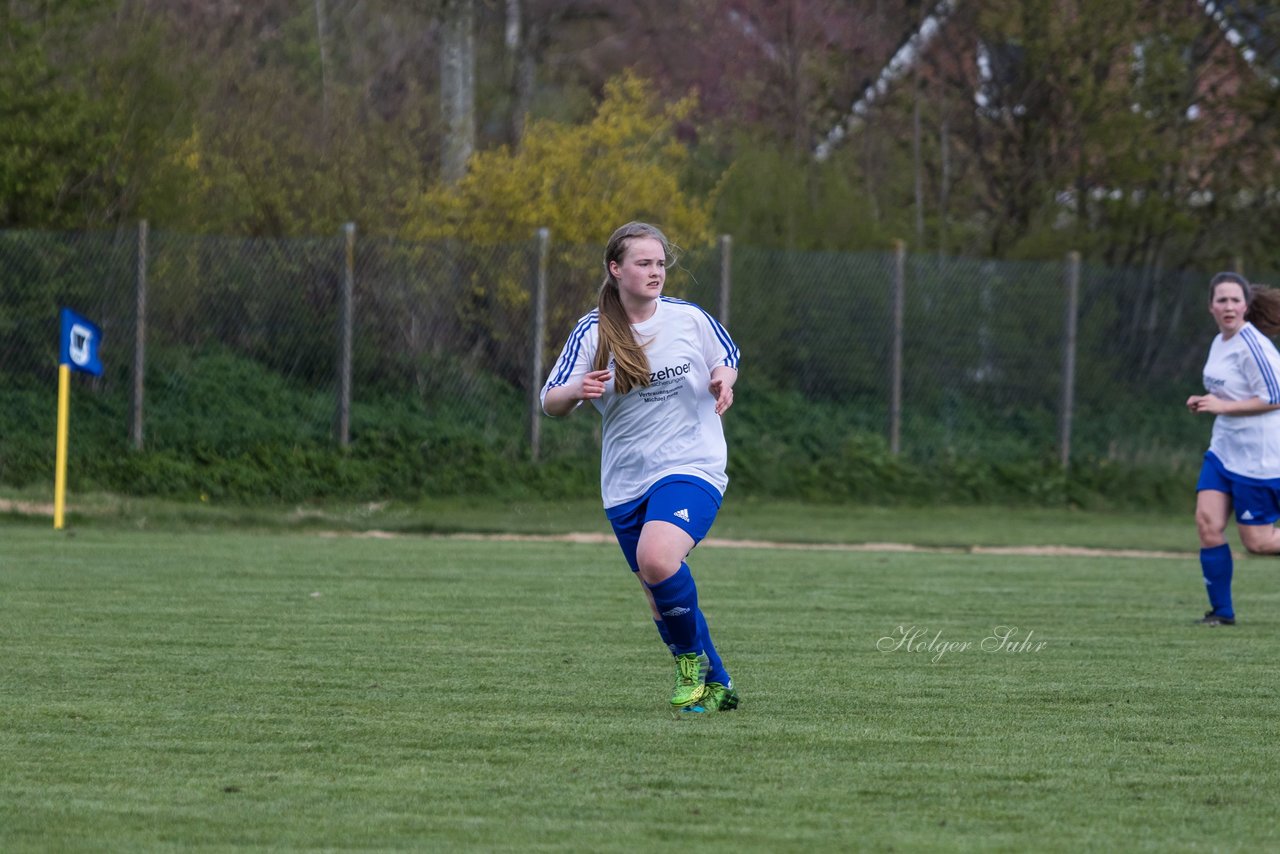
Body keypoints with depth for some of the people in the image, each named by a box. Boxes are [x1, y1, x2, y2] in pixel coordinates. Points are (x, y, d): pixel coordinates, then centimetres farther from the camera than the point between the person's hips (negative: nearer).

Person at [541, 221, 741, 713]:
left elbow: (726, 359, 18)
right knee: (662, 598, 9)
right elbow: (550, 404, -2)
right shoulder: (592, 332, -2)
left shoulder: (689, 318, 0)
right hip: (625, 483, 3)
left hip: (692, 467, -3)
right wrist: (576, 391, -25)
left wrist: (723, 381, -6)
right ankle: (715, 686, 29)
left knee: (657, 558, -30)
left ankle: (693, 659, -8)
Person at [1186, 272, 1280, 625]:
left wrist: (1222, 406, -19)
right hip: (1224, 450, 8)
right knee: (1207, 522, -5)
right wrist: (1206, 401, 4)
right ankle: (1221, 610, 4)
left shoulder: (1252, 345, -17)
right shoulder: (1219, 343, 10)